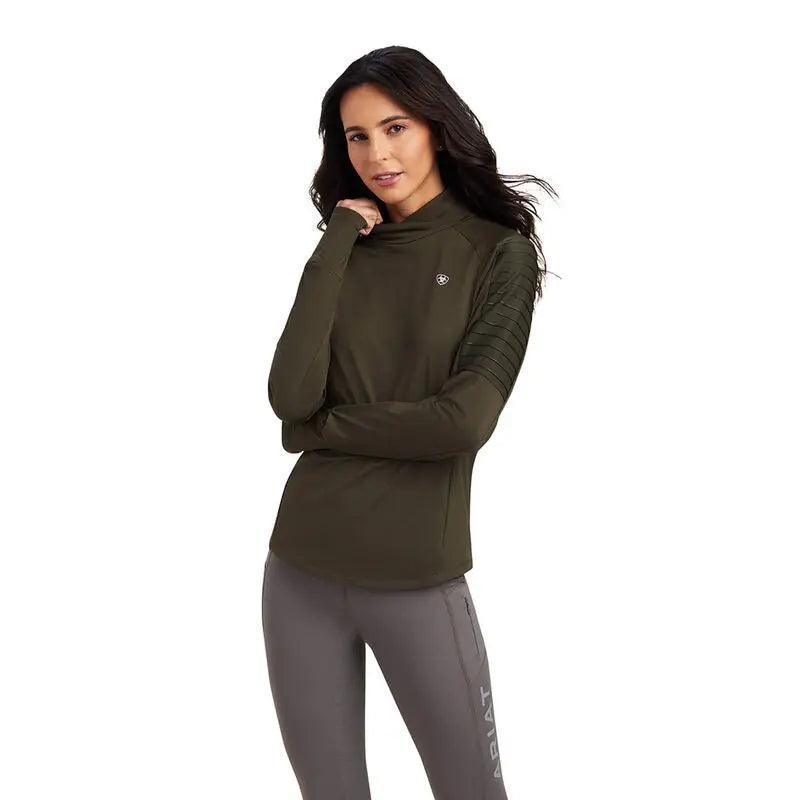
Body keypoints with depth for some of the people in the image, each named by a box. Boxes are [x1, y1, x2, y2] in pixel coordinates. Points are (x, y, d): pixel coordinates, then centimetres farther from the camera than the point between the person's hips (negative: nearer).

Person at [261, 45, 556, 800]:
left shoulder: (498, 252, -4)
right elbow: (289, 395, -9)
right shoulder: (345, 249, 6)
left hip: (418, 582, -3)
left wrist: (322, 429, -6)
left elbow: (464, 420, -16)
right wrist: (336, 247, -9)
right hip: (300, 571, 4)